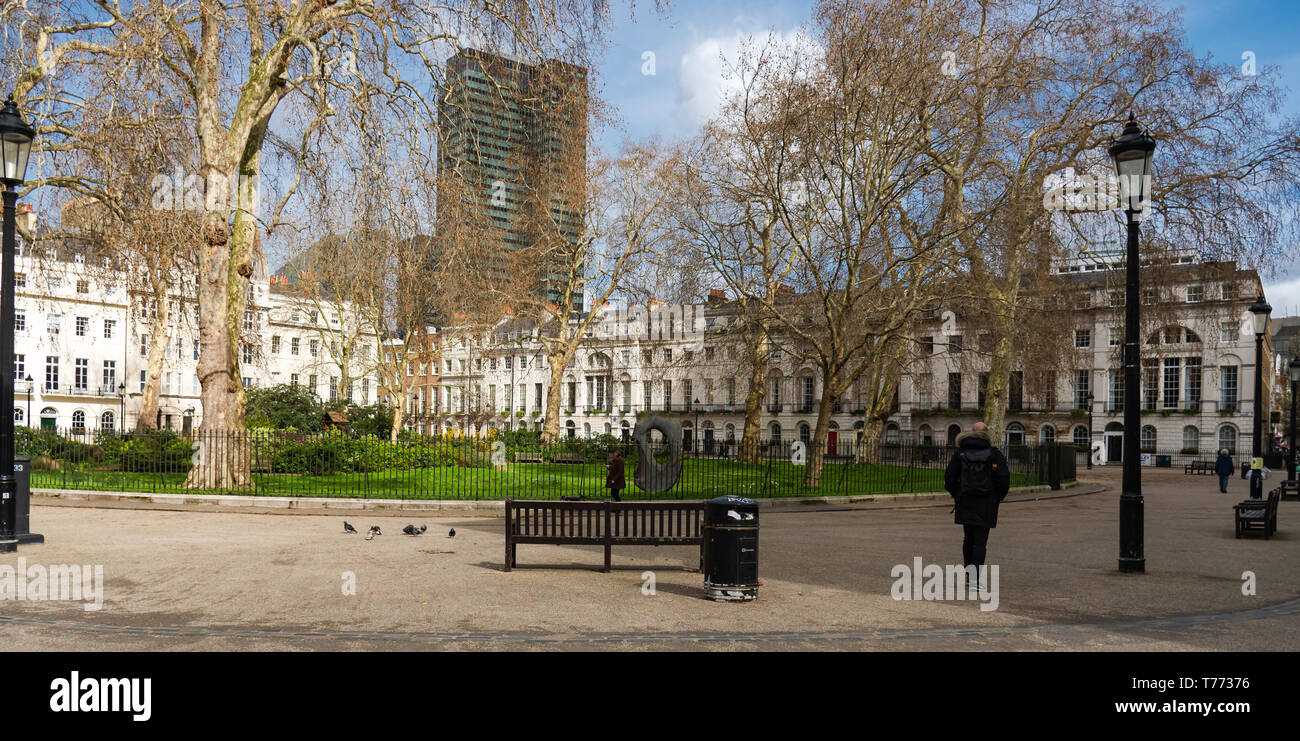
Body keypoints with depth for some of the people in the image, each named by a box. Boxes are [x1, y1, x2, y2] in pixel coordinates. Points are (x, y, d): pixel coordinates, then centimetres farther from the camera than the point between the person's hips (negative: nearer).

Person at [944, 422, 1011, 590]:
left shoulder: (960, 453, 0)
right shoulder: (994, 454, -7)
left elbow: (949, 478, 1)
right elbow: (1004, 480, -9)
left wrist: (957, 496, 15)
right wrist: (997, 499, 6)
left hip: (965, 503, 3)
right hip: (986, 505, -3)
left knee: (968, 539, 17)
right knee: (980, 541, -1)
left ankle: (967, 573, 24)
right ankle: (975, 579, -9)